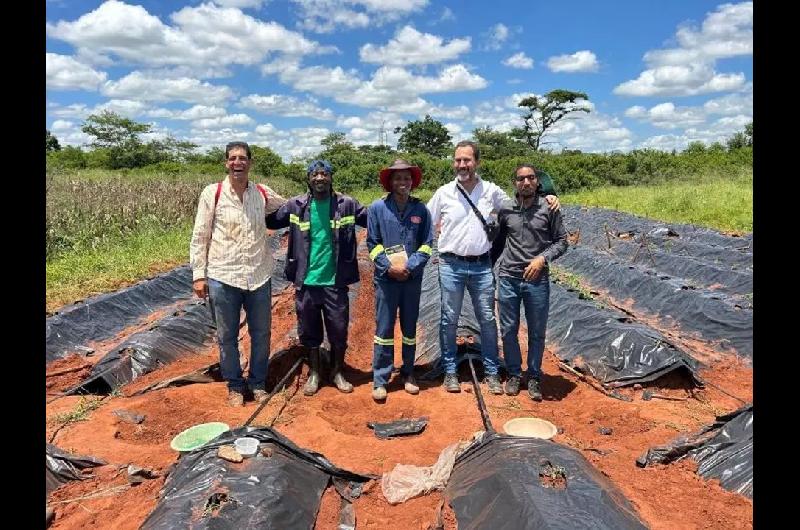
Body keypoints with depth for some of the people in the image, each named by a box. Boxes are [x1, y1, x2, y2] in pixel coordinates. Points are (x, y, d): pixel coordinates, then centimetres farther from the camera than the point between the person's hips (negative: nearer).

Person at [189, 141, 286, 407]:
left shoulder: (263, 193, 2)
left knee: (261, 334, 13)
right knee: (227, 337, 11)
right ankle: (235, 385, 29)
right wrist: (198, 275, -4)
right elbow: (199, 237, -1)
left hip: (259, 276, 2)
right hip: (223, 277, -2)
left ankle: (258, 382, 32)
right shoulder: (212, 193, -4)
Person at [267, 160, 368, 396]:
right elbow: (269, 220, 9)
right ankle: (314, 373, 33)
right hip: (306, 281, 1)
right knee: (309, 330, 13)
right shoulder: (296, 205, 0)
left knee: (339, 330, 9)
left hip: (335, 281, -1)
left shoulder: (347, 204, -2)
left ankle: (338, 372, 31)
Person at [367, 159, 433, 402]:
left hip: (412, 279, 2)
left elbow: (427, 245, 2)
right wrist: (389, 267, -12)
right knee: (383, 329, 1)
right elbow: (372, 244, -1)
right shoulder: (377, 208, -3)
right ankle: (380, 379, 10)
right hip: (386, 278, -2)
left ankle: (408, 374, 26)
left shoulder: (421, 209, 1)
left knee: (410, 328, 12)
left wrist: (409, 267, -11)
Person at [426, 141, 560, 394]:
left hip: (482, 266, 1)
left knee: (488, 320, 8)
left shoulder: (491, 190, 3)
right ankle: (450, 371, 21)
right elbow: (425, 224, 8)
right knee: (449, 320, 7)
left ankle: (491, 372, 22)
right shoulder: (444, 193, -1)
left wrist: (546, 198, 3)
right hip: (451, 265, -1)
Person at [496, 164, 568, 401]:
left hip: (537, 279, -1)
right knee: (508, 330, 10)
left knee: (537, 332, 9)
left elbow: (561, 241, 0)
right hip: (508, 278, 2)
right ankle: (514, 374, 28)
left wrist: (543, 258, -14)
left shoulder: (549, 207, -3)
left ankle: (534, 377, 26)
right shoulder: (505, 209, 2)